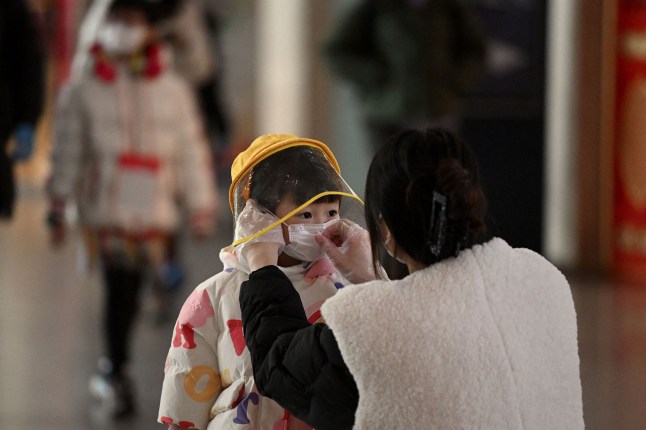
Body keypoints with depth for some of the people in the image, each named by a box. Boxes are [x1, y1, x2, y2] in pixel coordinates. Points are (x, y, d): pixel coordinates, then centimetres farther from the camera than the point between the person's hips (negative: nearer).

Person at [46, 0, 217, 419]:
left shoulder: (173, 90, 6)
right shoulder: (83, 91, 3)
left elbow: (191, 152, 8)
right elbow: (67, 152, 6)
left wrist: (201, 211, 8)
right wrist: (59, 207, 5)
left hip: (154, 212, 1)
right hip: (105, 209, -1)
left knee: (129, 291, 5)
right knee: (119, 287, -10)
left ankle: (114, 367, 22)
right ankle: (119, 373, -4)